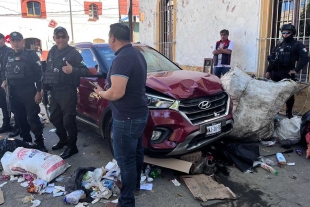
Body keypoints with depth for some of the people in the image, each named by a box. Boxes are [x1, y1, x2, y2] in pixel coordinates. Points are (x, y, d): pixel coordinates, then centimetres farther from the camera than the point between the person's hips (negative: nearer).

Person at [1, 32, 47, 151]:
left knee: (33, 118, -7)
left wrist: (38, 91, -13)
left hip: (29, 91, -6)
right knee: (20, 119, 12)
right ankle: (26, 141, 26)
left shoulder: (31, 54, -4)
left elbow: (39, 74, -8)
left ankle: (40, 143, 0)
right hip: (14, 92, 6)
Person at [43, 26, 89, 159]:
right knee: (55, 118, 18)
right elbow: (47, 70, 21)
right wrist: (44, 84, 14)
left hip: (68, 92, -8)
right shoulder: (52, 52, 12)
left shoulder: (73, 53, -9)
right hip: (54, 91, 8)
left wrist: (73, 70, -33)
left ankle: (72, 146, 11)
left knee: (68, 120, -3)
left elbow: (85, 71, -15)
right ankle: (63, 140, 38)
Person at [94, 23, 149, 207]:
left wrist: (101, 93, -7)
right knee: (136, 152, 23)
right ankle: (135, 184, 42)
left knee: (125, 159, 1)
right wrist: (106, 91, 14)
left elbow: (116, 93, -28)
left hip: (127, 117, -10)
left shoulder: (122, 58, -23)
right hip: (139, 113, 10)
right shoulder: (136, 54, 9)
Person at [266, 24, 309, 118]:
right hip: (275, 74, 5)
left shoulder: (297, 45, -1)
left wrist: (296, 70, -15)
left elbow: (305, 58, -10)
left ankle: (289, 112, 14)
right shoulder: (279, 45, 15)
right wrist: (268, 70, 11)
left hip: (287, 74, -5)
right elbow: (271, 58, 18)